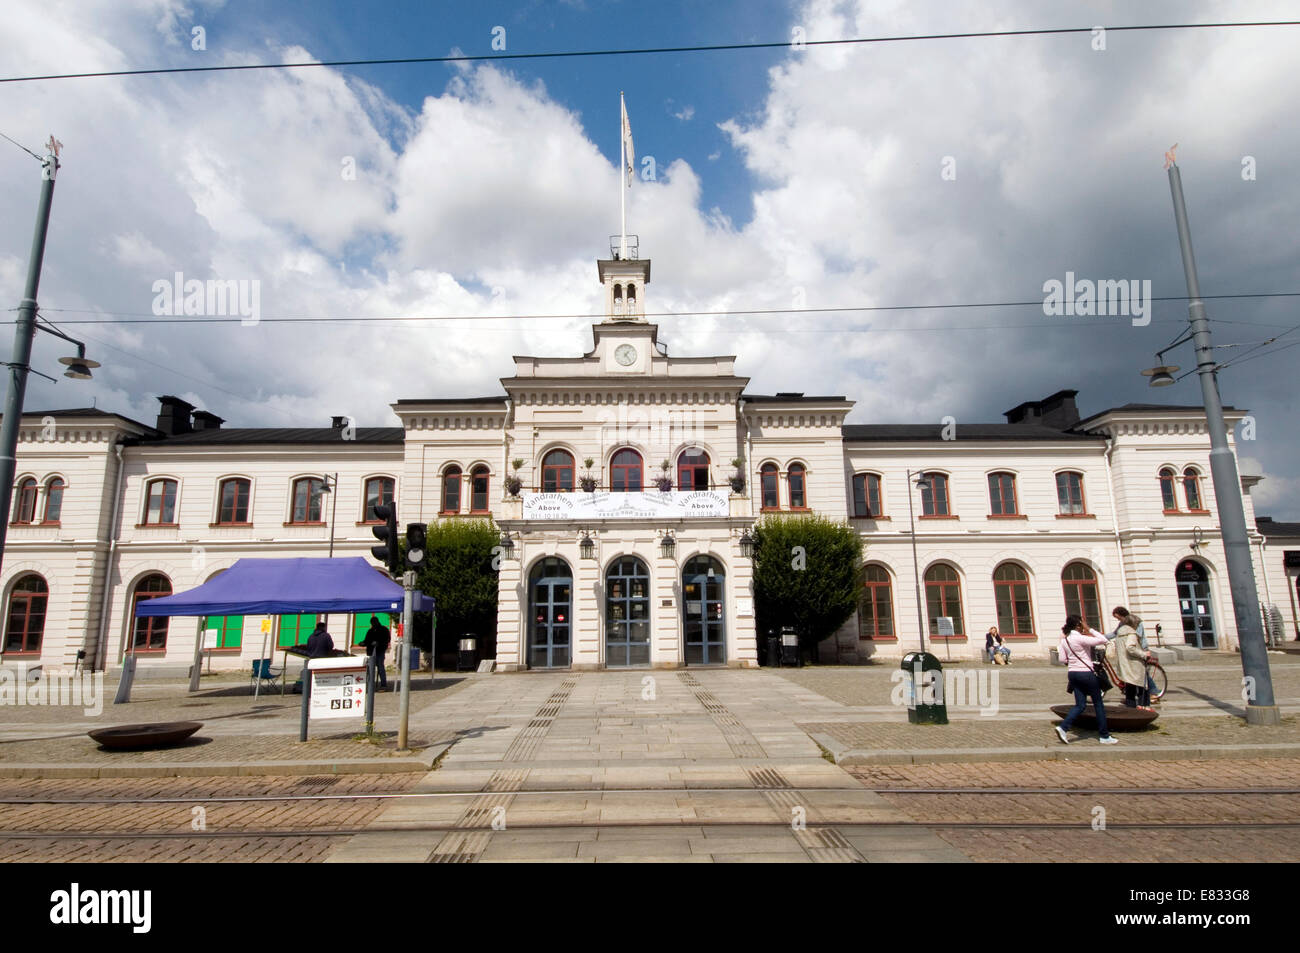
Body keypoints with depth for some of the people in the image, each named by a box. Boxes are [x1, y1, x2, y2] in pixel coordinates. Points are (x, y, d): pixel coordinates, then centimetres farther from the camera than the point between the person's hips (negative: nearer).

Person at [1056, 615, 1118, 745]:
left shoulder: (1064, 640, 6)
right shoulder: (1080, 638, -16)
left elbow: (1063, 658, 6)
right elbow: (1103, 640, -17)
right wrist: (1089, 630, -10)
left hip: (1072, 673, 7)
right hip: (1086, 673, -7)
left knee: (1080, 705, 9)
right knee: (1098, 704, 8)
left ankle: (1063, 727, -7)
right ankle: (1105, 736, 16)